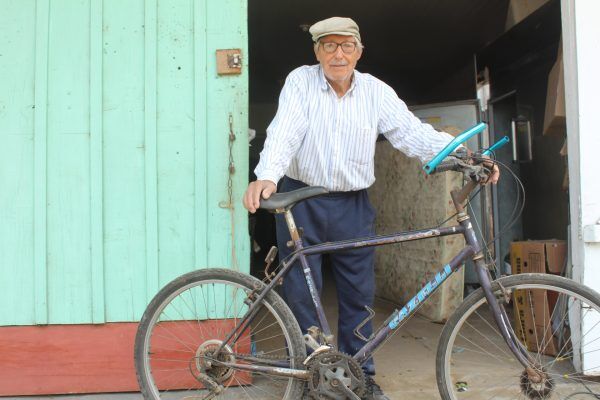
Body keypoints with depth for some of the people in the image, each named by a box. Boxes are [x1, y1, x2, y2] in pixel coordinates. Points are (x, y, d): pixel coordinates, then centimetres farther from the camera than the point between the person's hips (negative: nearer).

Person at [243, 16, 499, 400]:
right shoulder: (301, 81, -4)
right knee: (301, 291, 2)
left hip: (353, 206, 2)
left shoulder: (376, 91, 2)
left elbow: (413, 132, -7)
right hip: (300, 201, -2)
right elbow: (284, 132, -18)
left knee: (359, 292, 9)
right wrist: (267, 176, -36)